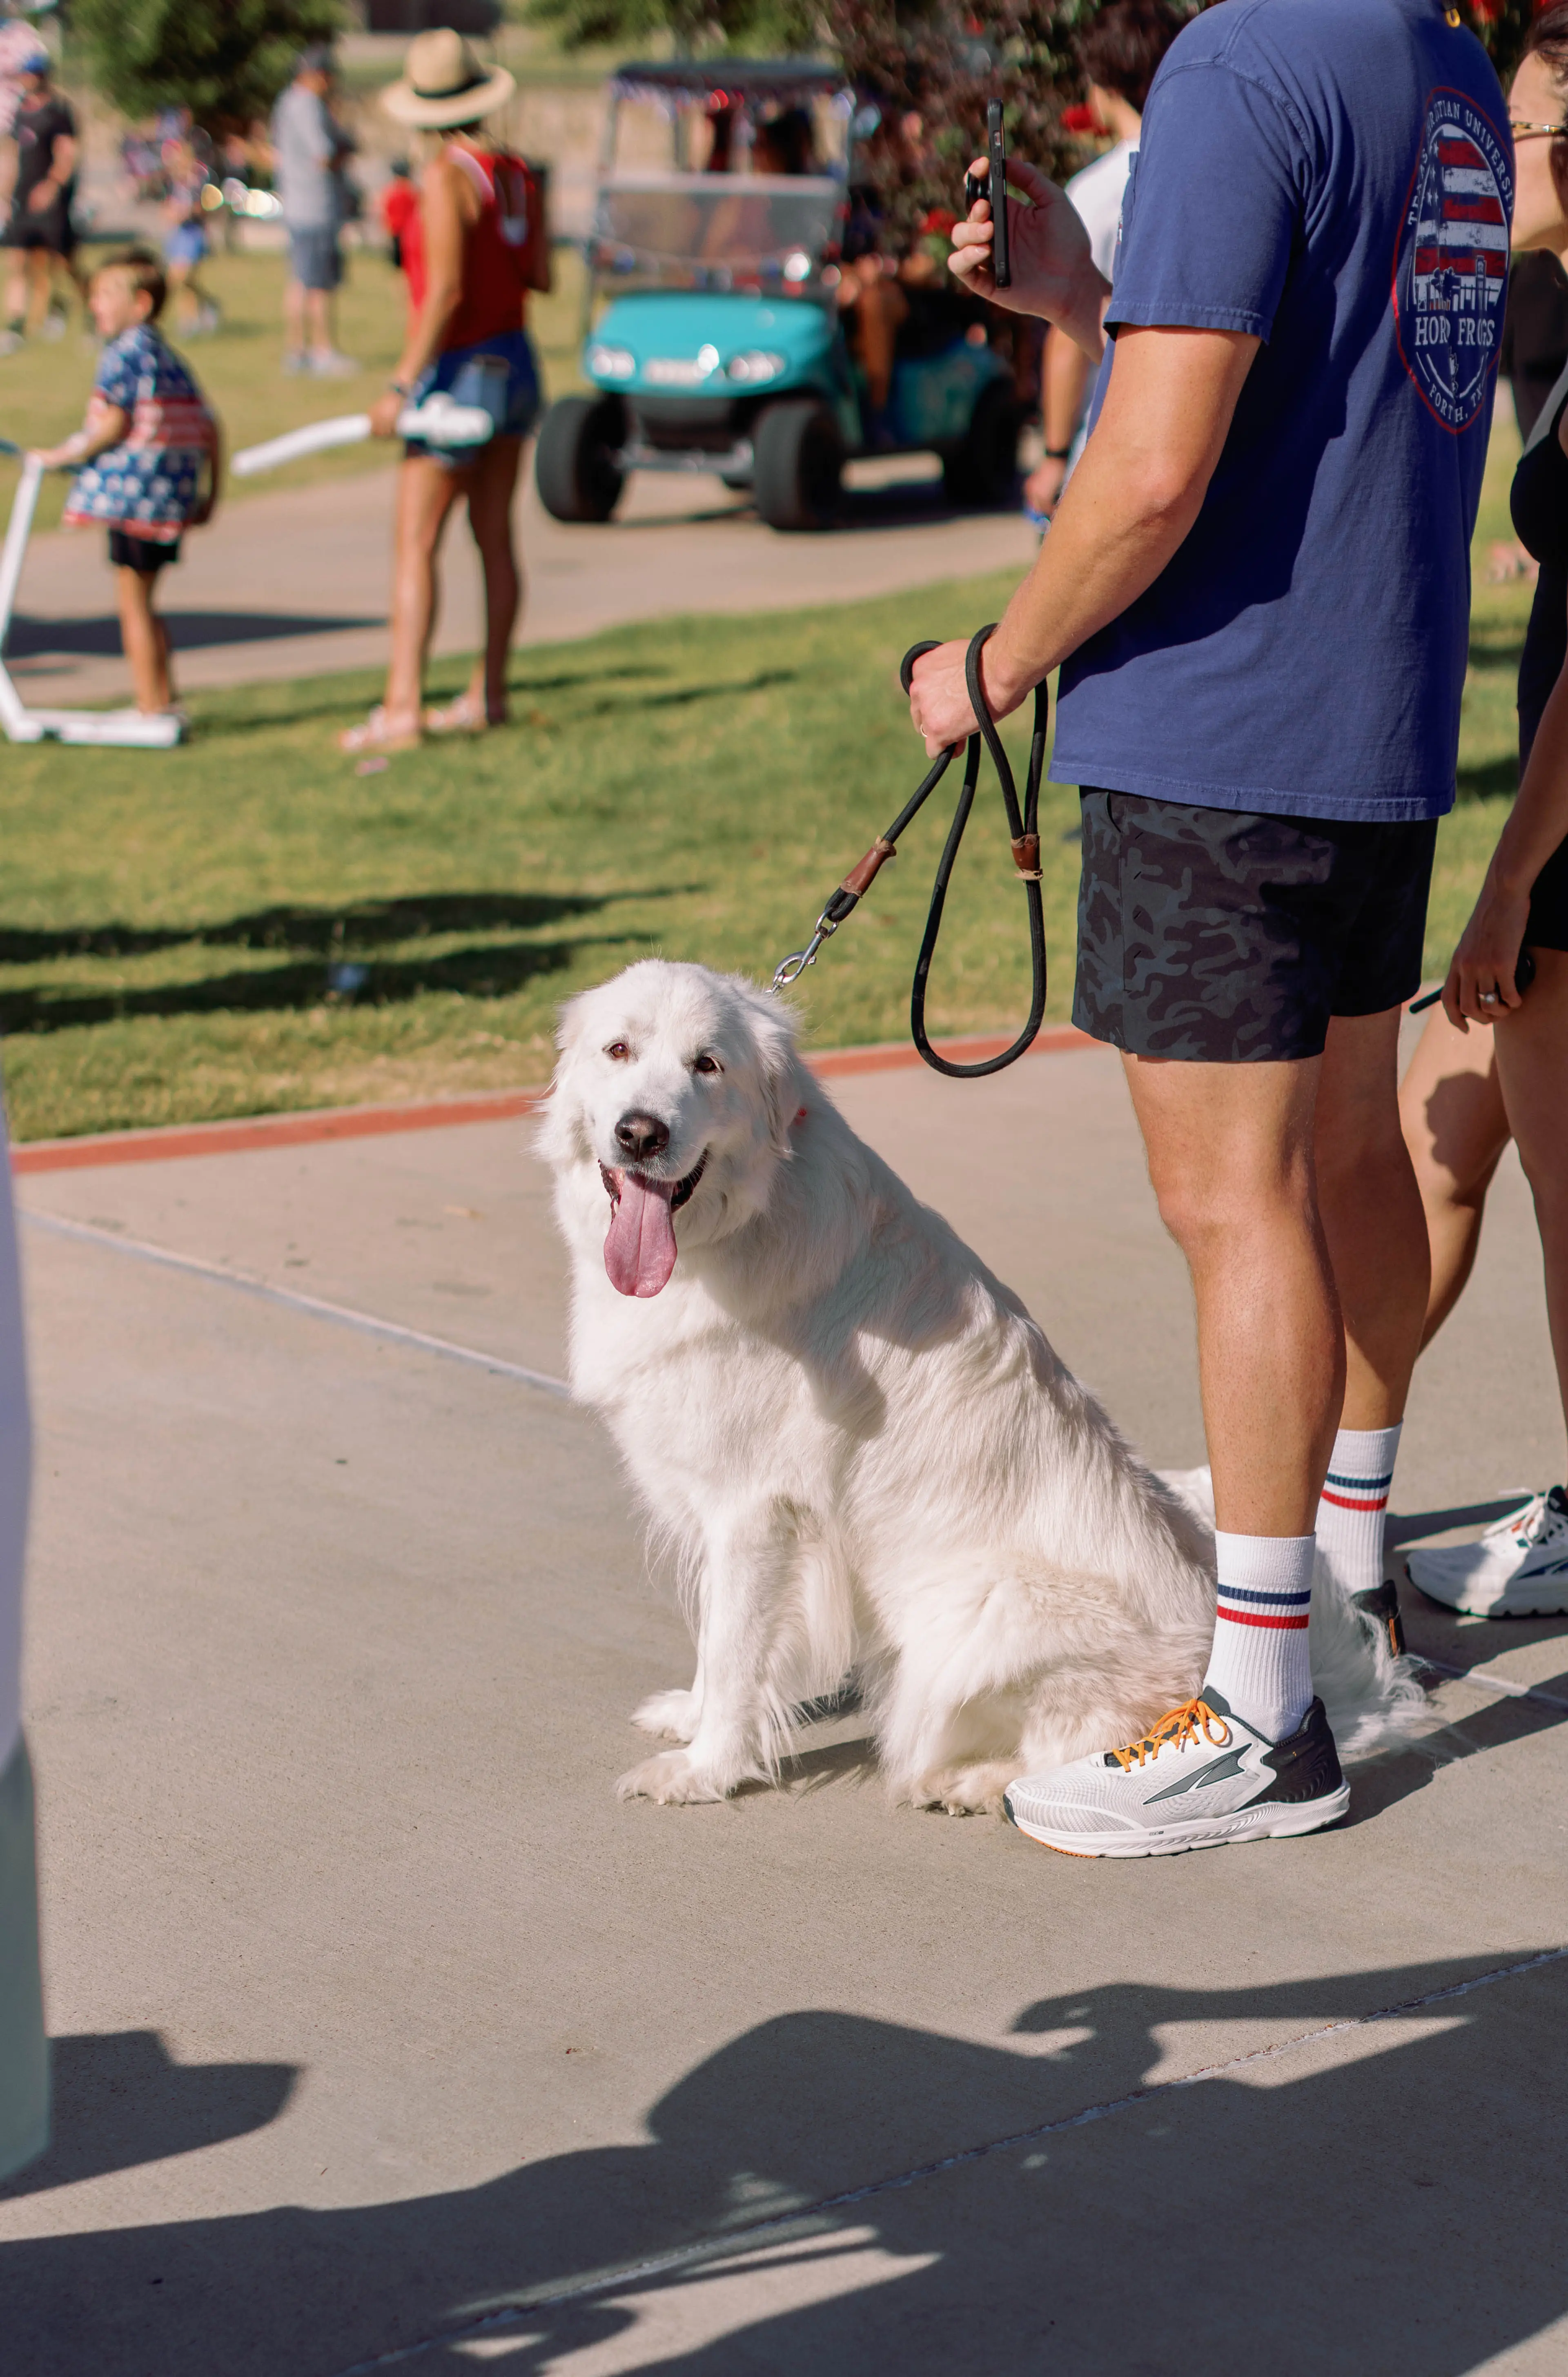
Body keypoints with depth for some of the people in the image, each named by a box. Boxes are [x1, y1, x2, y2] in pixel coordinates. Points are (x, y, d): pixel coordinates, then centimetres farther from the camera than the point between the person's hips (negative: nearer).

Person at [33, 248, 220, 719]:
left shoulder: (124, 352, -10)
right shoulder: (169, 358, 15)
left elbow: (114, 425, -18)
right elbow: (207, 427, 14)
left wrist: (65, 454, -8)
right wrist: (210, 493, 19)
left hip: (133, 492, -9)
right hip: (173, 498, 9)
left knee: (133, 604, -1)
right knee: (142, 602, 19)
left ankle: (151, 709, 0)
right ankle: (164, 699, 22)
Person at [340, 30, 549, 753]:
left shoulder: (446, 179, -16)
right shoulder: (517, 173, 4)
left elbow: (447, 291, -21)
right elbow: (540, 275, 7)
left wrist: (402, 385, -20)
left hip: (460, 369, -8)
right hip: (515, 365, 8)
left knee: (415, 544, -7)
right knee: (495, 538, 13)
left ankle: (401, 708, -13)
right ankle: (487, 694, 19)